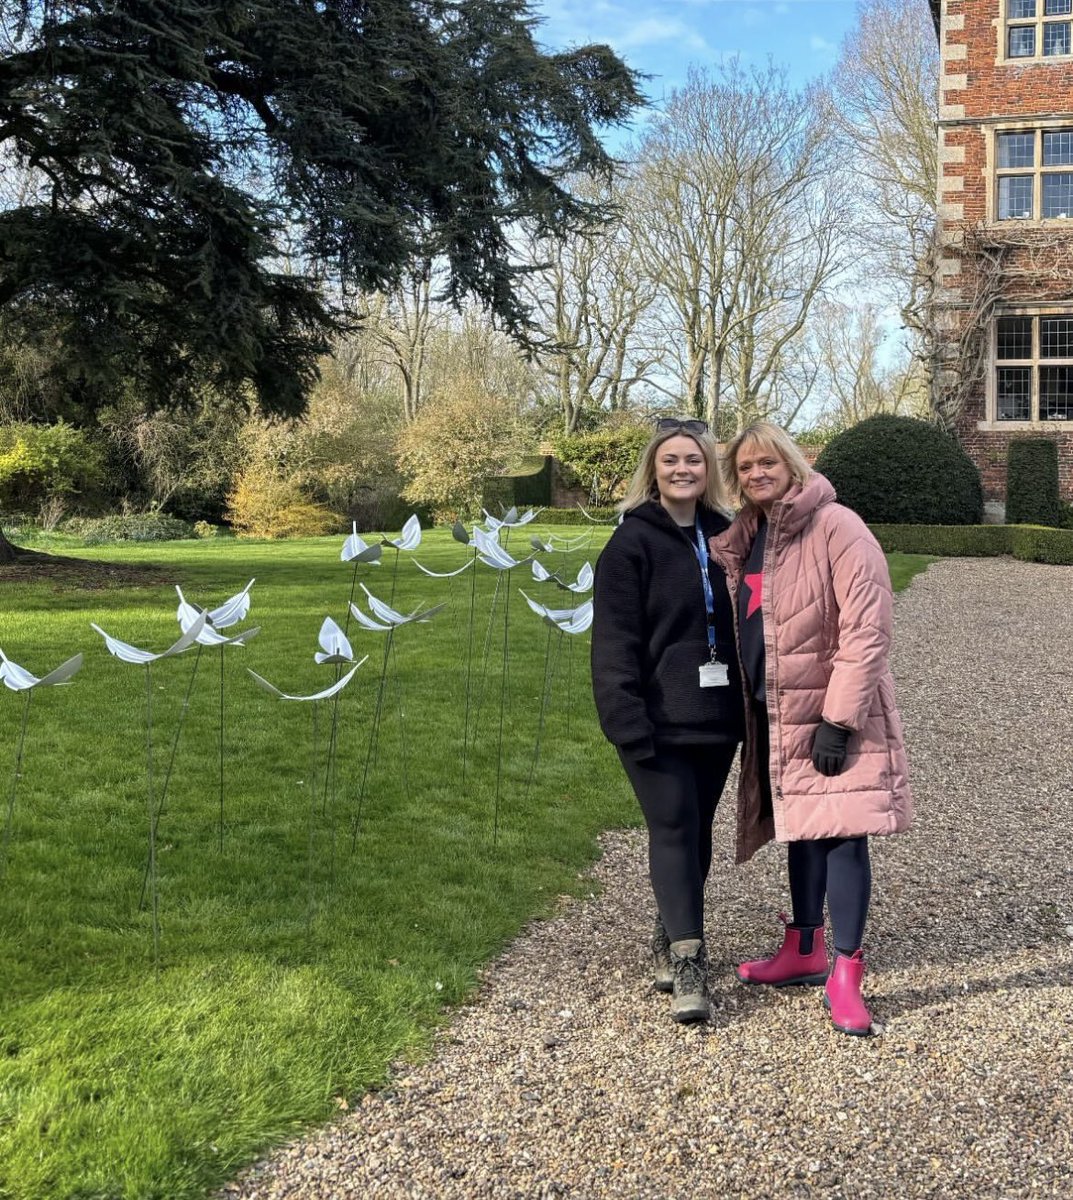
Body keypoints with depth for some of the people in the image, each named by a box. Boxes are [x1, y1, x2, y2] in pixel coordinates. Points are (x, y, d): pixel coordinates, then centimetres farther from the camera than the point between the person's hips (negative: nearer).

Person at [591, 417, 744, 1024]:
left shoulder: (724, 536, 10)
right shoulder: (633, 542, -6)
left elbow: (744, 622, 15)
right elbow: (615, 641, -10)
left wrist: (751, 704, 10)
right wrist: (629, 722, -17)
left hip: (718, 717, 5)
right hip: (659, 722, -5)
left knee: (697, 831, 12)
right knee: (674, 830, -8)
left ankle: (674, 941, 27)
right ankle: (686, 961, -4)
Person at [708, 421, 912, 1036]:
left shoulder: (836, 527, -14)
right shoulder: (745, 539, 8)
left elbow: (866, 629, -18)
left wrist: (839, 718, -21)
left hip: (834, 710, -7)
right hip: (777, 711, 7)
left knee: (841, 833, -7)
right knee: (803, 830, 16)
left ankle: (846, 971, 1)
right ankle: (805, 951, 28)